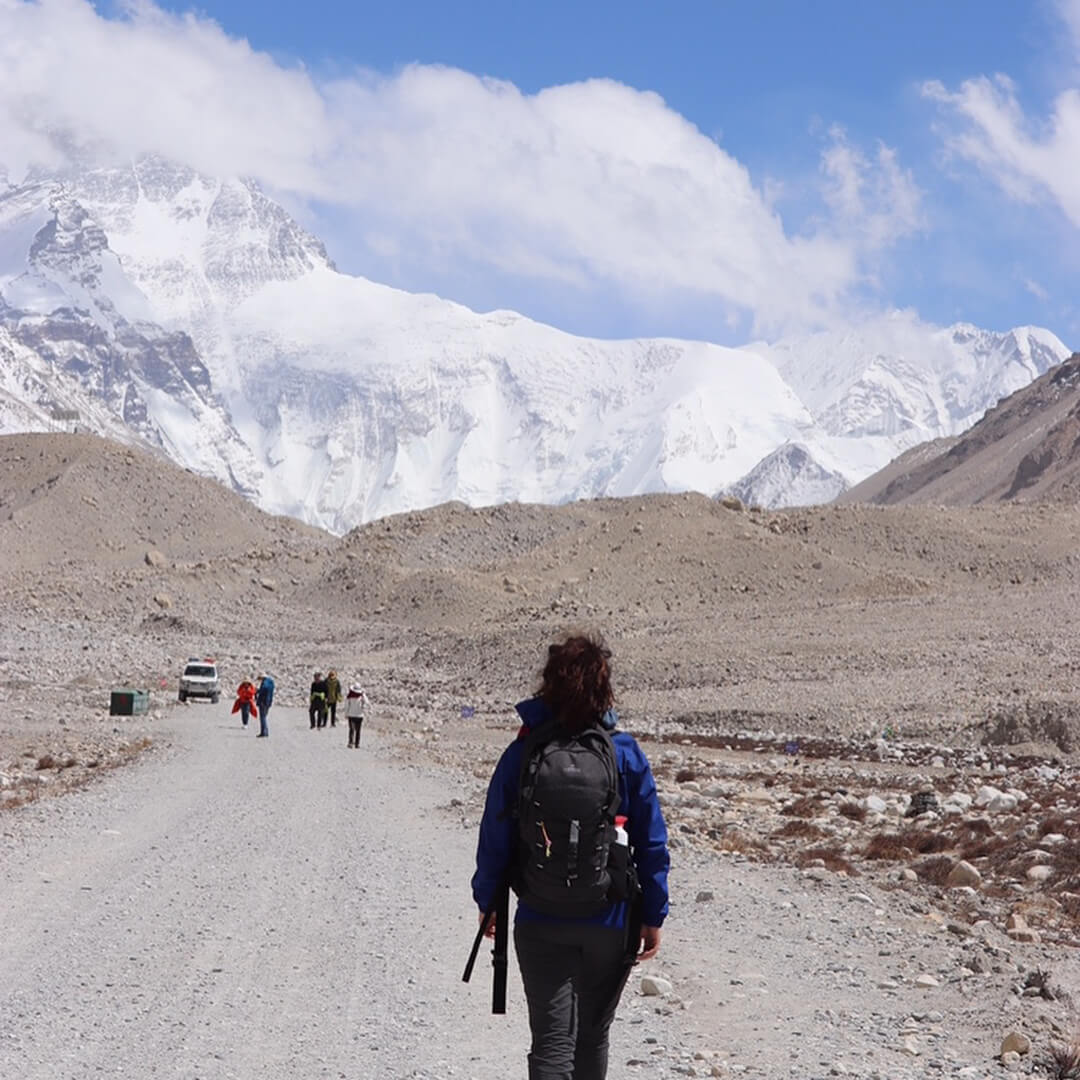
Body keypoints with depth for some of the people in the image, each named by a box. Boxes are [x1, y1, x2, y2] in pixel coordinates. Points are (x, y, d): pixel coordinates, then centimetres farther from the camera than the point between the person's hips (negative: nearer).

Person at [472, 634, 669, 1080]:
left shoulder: (522, 752, -7)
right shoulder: (626, 753, -7)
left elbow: (494, 837, -2)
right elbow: (652, 843, -4)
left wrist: (487, 900, 12)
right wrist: (653, 916, 4)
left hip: (540, 922, -1)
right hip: (610, 921, 1)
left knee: (552, 1039, 1)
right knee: (593, 1035, 18)